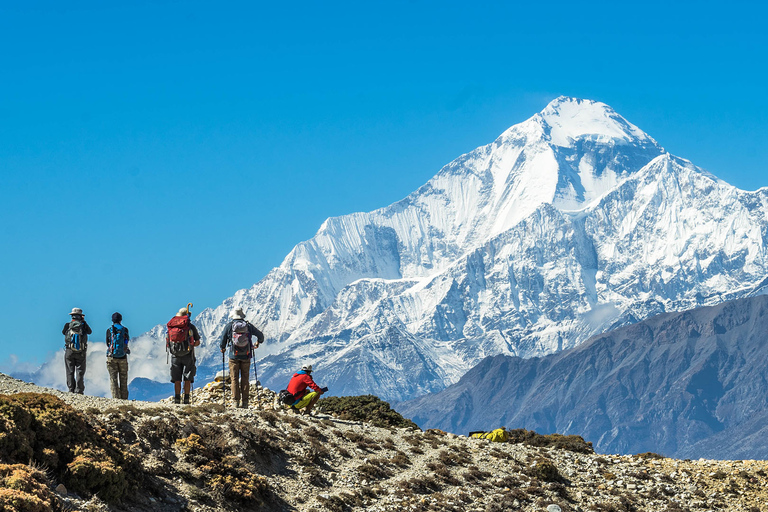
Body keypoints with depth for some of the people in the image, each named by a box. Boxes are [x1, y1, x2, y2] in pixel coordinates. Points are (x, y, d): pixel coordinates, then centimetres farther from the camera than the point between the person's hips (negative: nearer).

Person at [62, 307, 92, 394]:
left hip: (69, 351, 0)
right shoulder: (83, 325, -5)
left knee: (70, 372, 6)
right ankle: (79, 390, -3)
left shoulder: (68, 325, -3)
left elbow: (63, 332, 17)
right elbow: (90, 331, 14)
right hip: (81, 353, 0)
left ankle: (71, 389, 3)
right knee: (80, 372, 3)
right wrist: (83, 322, 20)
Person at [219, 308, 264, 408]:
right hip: (246, 356, 1)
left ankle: (236, 401, -2)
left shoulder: (229, 326, -2)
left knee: (234, 379, 4)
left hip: (234, 356, -1)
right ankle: (244, 402, 4)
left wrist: (223, 348, 24)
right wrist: (258, 343, 31)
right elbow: (260, 335, 9)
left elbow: (223, 339, 3)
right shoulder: (248, 325, 2)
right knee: (245, 379, 7)